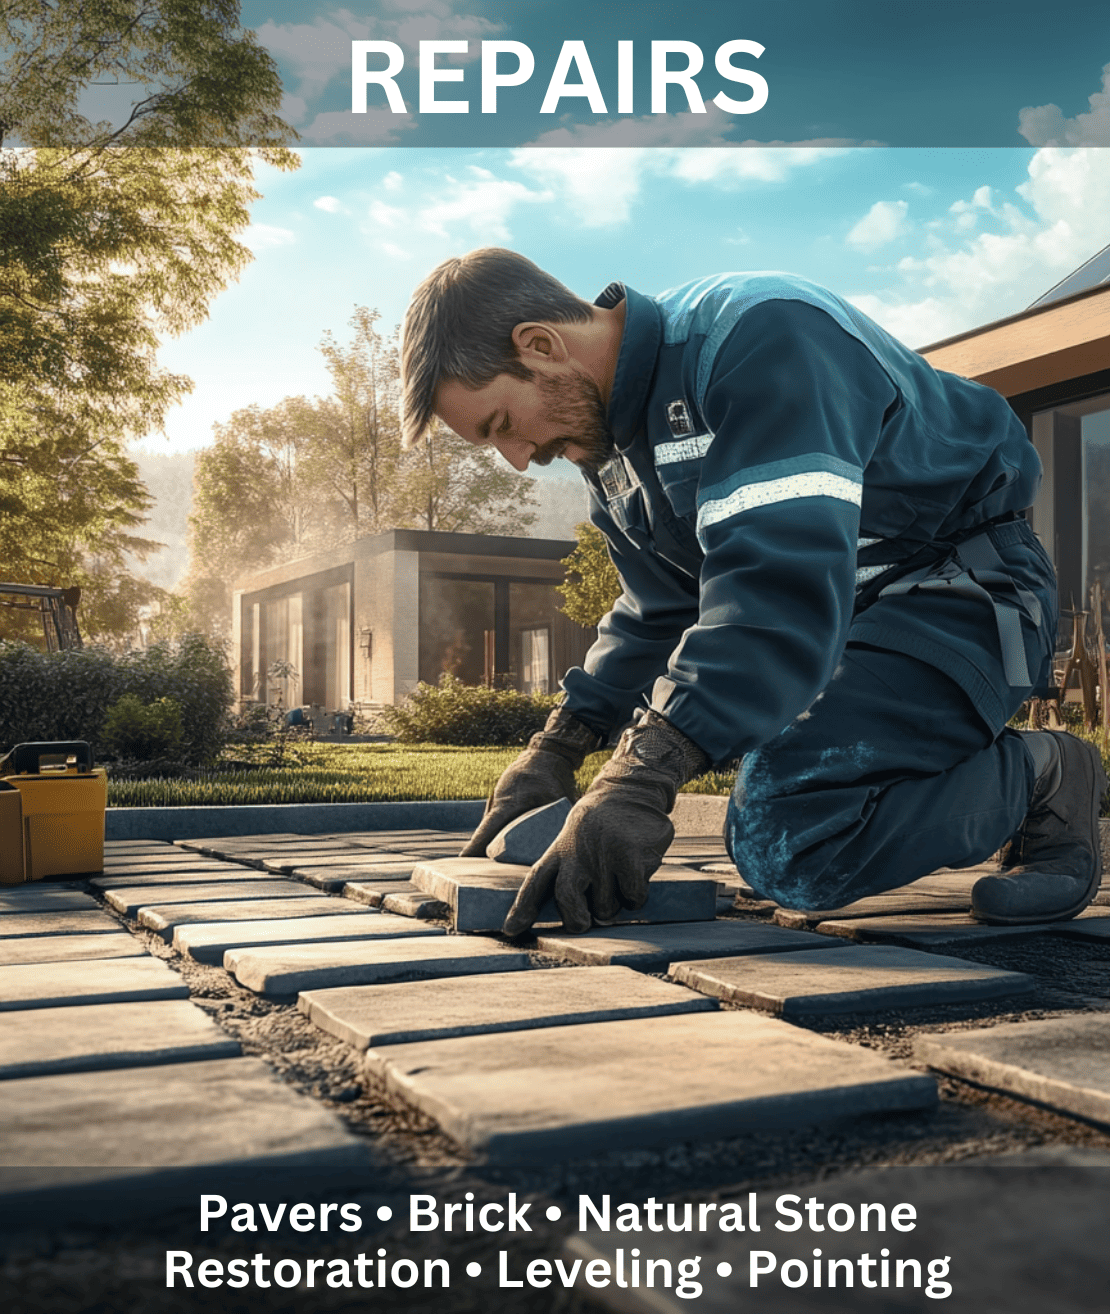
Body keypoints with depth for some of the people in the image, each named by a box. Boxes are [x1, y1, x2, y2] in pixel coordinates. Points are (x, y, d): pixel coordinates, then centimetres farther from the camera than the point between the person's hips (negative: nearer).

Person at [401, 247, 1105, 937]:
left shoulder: (759, 336, -25)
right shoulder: (613, 445, 5)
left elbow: (783, 580, -37)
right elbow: (658, 614, 12)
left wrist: (640, 778, -43)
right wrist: (556, 751, 0)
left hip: (966, 591, -9)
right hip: (845, 610, 10)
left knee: (786, 847, -24)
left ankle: (1040, 780, -5)